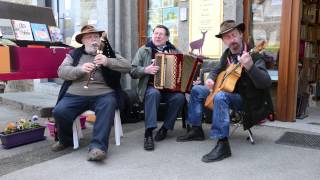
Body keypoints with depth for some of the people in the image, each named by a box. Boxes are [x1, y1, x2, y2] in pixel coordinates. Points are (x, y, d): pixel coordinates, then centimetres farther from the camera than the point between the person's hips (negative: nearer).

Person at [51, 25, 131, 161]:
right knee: (59, 111, -23)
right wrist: (80, 69, -15)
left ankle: (97, 146, -34)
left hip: (103, 94, -1)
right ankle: (66, 140, 8)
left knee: (108, 105, -34)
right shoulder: (74, 54, 17)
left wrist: (107, 62, -14)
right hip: (76, 94, 1)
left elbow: (127, 67, 2)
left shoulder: (109, 53, 15)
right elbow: (61, 72, 4)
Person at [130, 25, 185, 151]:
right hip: (150, 87, -1)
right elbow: (133, 71, 3)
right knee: (154, 93, -35)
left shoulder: (174, 51, 13)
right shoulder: (144, 50, 8)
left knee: (179, 97, -29)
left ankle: (165, 128, -10)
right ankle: (148, 133, -30)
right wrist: (145, 70, -17)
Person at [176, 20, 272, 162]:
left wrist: (250, 67, -47)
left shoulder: (253, 55, -19)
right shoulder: (227, 54, 4)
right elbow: (217, 70, 20)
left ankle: (223, 144, -34)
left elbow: (266, 83, -29)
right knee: (197, 90, 7)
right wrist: (210, 79, -4)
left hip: (247, 99, -8)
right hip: (228, 91, 8)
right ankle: (196, 130, 13)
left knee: (220, 96, -37)